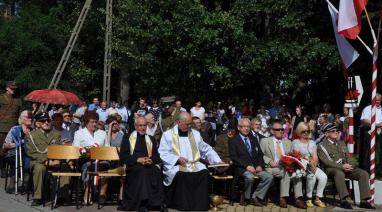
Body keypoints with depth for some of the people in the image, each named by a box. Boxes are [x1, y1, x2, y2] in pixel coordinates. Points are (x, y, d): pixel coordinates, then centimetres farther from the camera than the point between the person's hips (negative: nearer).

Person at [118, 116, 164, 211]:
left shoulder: (151, 139, 22)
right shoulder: (128, 138, 14)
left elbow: (157, 156, 15)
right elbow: (123, 156, 3)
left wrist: (151, 160, -8)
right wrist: (137, 159, -11)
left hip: (149, 165, 2)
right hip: (133, 165, -2)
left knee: (156, 171, -32)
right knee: (142, 171, -36)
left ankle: (154, 203, -27)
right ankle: (142, 204, -33)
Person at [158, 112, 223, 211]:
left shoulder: (195, 134, 17)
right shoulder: (168, 134, 4)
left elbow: (207, 149, 22)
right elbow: (163, 154, -3)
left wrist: (218, 160, 11)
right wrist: (177, 159, -17)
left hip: (194, 164, 3)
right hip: (175, 165, -3)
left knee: (204, 172, -27)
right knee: (180, 174, -36)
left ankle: (200, 206, -21)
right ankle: (183, 206, -25)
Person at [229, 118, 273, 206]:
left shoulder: (253, 140, 22)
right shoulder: (234, 140, 3)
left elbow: (260, 155, 18)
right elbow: (233, 157, -8)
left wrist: (260, 165, -3)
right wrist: (246, 166, -17)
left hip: (255, 167, 5)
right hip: (241, 168, -5)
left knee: (269, 177, -18)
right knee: (250, 177, -35)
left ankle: (256, 197, -6)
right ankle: (247, 198, -9)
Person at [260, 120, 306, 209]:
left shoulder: (288, 142, 23)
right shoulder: (265, 141, 11)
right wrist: (270, 161, -14)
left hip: (286, 167, 4)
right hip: (272, 168, -3)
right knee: (286, 172, -34)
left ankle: (298, 199, -31)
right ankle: (283, 198, -28)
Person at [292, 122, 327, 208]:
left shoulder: (312, 143, 19)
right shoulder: (295, 142, 6)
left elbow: (315, 157, 9)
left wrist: (314, 165, -13)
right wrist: (308, 161, -21)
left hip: (312, 166, 5)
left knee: (323, 177, -23)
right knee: (312, 177, -32)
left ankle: (317, 198, -13)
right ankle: (309, 199, -14)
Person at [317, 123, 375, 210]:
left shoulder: (341, 143, 22)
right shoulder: (322, 146, -1)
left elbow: (348, 157, 19)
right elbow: (326, 162, -12)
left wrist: (349, 165, -5)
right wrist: (342, 166, -21)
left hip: (346, 167, 6)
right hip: (331, 169, -6)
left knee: (364, 173, -14)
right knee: (339, 173, -41)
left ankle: (364, 201, -16)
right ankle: (344, 200, -40)